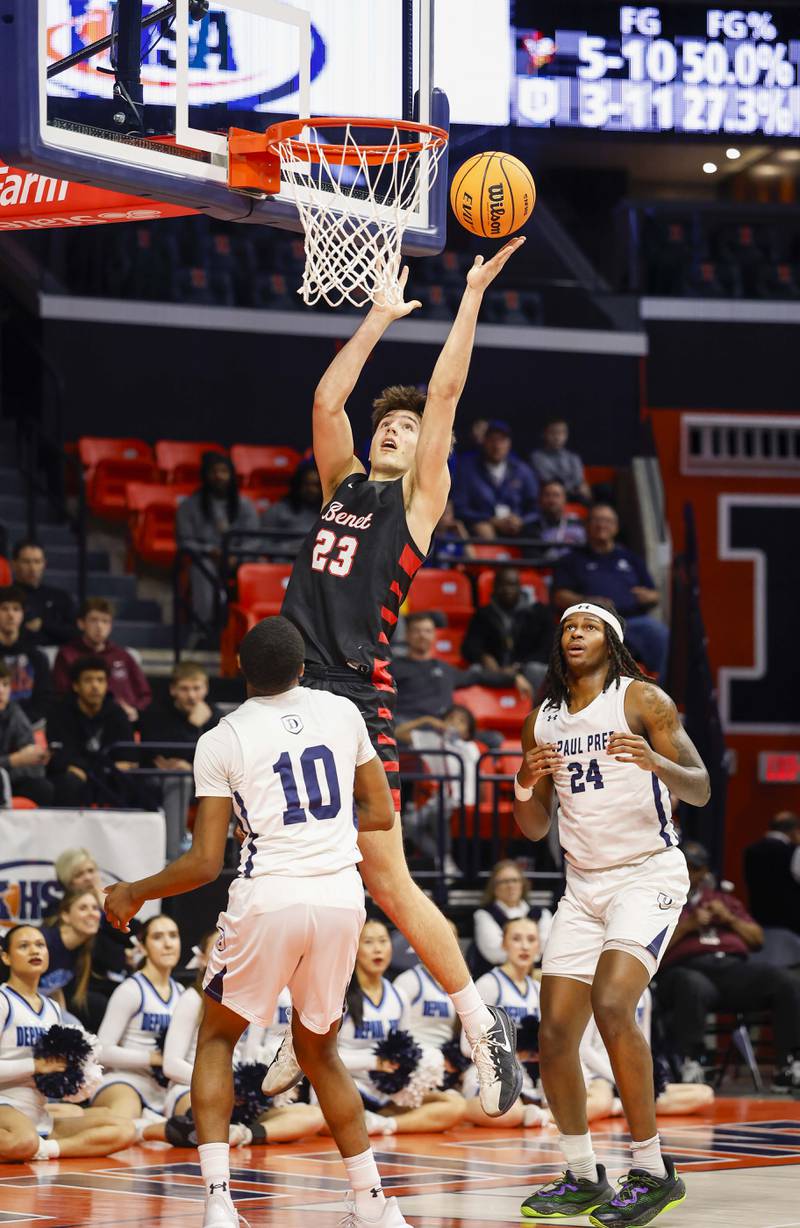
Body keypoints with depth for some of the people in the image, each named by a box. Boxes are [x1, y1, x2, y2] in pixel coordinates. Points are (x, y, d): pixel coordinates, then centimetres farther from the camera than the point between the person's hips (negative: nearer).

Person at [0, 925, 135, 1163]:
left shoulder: (52, 1008, 20)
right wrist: (35, 1066, -16)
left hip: (41, 1116, 9)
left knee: (123, 1130, -10)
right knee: (23, 1142, -46)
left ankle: (43, 1150, -19)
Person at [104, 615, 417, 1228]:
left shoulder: (222, 741, -1)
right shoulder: (342, 712, 9)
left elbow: (204, 863, -2)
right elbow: (382, 813, 15)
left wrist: (132, 894, 14)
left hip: (269, 900, -3)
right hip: (343, 899, 3)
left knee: (217, 1038, 17)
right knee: (318, 1049, 22)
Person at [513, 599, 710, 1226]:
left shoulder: (641, 699, -5)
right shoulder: (543, 720, 12)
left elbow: (701, 789, -10)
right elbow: (536, 828, 16)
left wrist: (656, 762, -30)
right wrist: (526, 786, -6)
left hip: (649, 874, -6)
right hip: (584, 885, 6)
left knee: (612, 1005, -26)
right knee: (555, 1034, 0)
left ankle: (654, 1173, -19)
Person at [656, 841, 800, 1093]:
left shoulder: (724, 900, 34)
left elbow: (758, 938, 27)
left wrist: (730, 919, 10)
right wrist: (688, 925, -2)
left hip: (734, 967, 4)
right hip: (688, 968, -4)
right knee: (693, 989, -44)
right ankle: (690, 1067, -43)